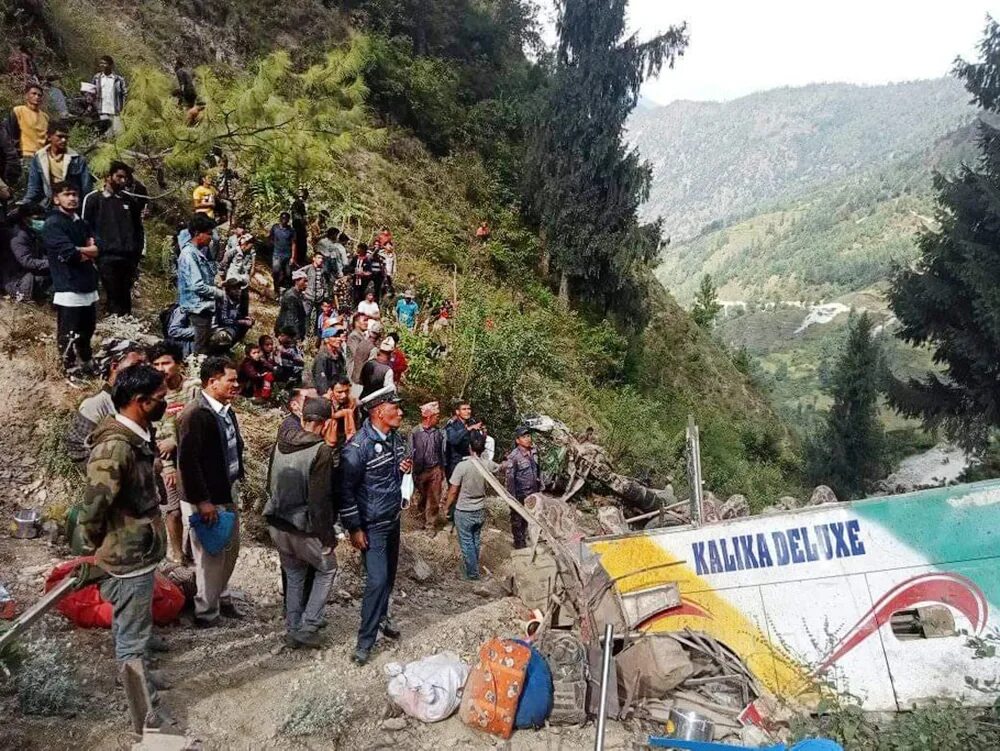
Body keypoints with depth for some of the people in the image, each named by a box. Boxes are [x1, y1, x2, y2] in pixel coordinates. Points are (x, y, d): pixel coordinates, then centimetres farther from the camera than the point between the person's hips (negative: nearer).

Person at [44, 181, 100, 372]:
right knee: (68, 335, -2)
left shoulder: (81, 223, 18)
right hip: (68, 288, -8)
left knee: (87, 329, 20)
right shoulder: (52, 224, -8)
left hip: (88, 286, 8)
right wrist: (88, 252, -1)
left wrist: (80, 250, -12)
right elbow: (70, 254, -19)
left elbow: (98, 248, 6)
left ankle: (86, 365, 35)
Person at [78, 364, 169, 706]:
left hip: (138, 552, 9)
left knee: (129, 629, 27)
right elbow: (90, 514, -25)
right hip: (131, 558, -9)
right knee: (132, 637, 7)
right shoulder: (115, 449, -29)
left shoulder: (135, 437, 1)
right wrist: (104, 551, -9)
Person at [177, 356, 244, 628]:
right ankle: (206, 612, 20)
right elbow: (187, 461, -23)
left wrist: (236, 483, 11)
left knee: (231, 547, 19)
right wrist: (202, 501, -20)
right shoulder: (195, 414, -20)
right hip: (207, 498, -8)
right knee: (211, 554, 4)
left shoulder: (226, 410, 6)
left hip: (229, 492, 9)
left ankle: (221, 597, 37)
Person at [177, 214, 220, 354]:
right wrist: (219, 293, -11)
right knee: (201, 348, -3)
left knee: (206, 343, 16)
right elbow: (197, 286, -22)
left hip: (205, 304, 9)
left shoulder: (203, 250, 9)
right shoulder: (188, 254, -18)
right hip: (198, 306, -9)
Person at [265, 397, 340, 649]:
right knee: (327, 569, 16)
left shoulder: (280, 445, 2)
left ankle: (293, 629, 29)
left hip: (277, 524, 6)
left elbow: (270, 485, 12)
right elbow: (320, 499, -20)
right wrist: (327, 535, -12)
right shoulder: (321, 451, -19)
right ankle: (307, 627, 13)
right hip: (304, 528, -6)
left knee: (293, 575, 21)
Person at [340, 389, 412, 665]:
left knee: (389, 575, 19)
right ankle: (365, 641, 5)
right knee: (377, 580, -8)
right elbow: (346, 489, -19)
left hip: (393, 519, 8)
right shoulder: (358, 446, -23)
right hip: (372, 525, -7)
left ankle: (381, 617, 40)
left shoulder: (396, 438, 1)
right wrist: (354, 529, -16)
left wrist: (404, 469, -5)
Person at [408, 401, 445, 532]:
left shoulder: (438, 432, -2)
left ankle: (431, 525, 18)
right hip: (420, 471, -2)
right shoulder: (415, 433, -12)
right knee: (420, 499, 13)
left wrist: (442, 470, 11)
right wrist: (413, 473, -7)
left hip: (435, 470, 2)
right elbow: (411, 454, -7)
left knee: (434, 500, 6)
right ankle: (419, 521, 32)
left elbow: (441, 452, 8)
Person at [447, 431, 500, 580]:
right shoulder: (487, 464, -9)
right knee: (475, 541, 22)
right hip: (480, 511, 5)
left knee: (466, 543, 10)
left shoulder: (462, 466, -24)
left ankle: (472, 573, 17)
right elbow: (500, 466, 16)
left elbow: (453, 491, -17)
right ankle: (473, 566, 37)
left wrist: (447, 507, -1)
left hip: (464, 512, -5)